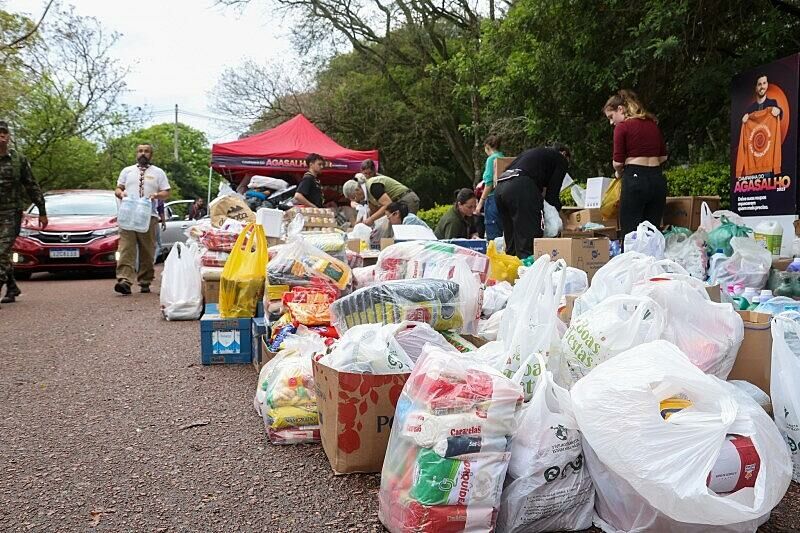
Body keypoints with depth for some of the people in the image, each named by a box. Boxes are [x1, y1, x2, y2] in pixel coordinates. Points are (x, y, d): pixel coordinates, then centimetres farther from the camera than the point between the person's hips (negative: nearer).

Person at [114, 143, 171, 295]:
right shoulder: (127, 171, 19)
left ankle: (145, 282, 10)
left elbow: (166, 193, 10)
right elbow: (118, 189, 19)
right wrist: (121, 193, -4)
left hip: (149, 216, -1)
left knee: (147, 251, 1)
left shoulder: (158, 173, 13)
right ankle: (125, 280, -20)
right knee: (126, 249, -12)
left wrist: (156, 195, -11)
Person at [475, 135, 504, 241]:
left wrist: (480, 202, -11)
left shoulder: (491, 159, -7)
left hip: (493, 198, -8)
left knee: (492, 236, -7)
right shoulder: (503, 158, 14)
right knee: (500, 234, 11)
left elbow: (489, 183, -14)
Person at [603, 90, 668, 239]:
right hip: (658, 179, 7)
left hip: (635, 178, -6)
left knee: (630, 234, -2)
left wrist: (618, 173, 13)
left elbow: (618, 162, -6)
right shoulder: (653, 124, 16)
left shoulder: (622, 127, -4)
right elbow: (663, 156, 20)